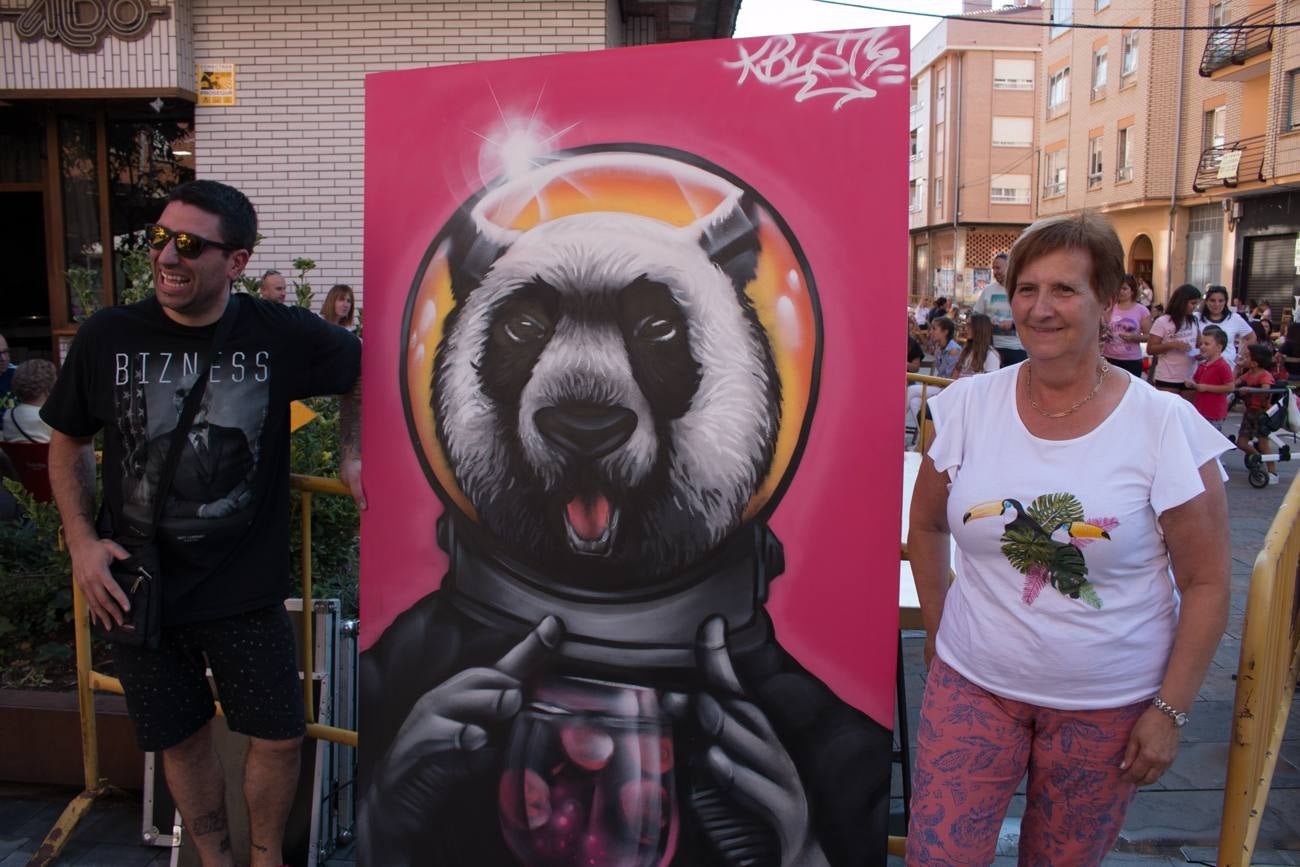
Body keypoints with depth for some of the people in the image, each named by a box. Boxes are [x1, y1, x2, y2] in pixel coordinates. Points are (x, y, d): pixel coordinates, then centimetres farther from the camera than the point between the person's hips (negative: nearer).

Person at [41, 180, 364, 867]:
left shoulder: (282, 336, -11)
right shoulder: (106, 338, -9)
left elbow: (362, 373, 10)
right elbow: (68, 443, 7)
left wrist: (351, 453, -1)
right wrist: (82, 540, -3)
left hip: (246, 587, 0)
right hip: (135, 587, 1)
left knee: (279, 736, 8)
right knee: (181, 737, 16)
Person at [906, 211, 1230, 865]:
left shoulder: (1166, 426, -11)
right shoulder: (968, 405, -5)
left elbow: (1206, 583, -6)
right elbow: (926, 525, 9)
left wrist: (1169, 709, -7)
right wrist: (938, 630, 6)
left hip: (1107, 704, -1)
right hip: (974, 684, 2)